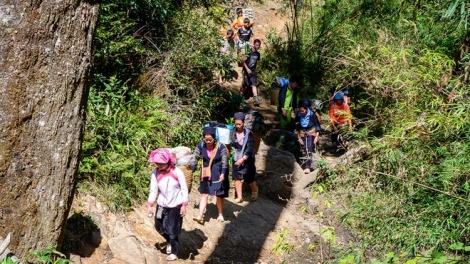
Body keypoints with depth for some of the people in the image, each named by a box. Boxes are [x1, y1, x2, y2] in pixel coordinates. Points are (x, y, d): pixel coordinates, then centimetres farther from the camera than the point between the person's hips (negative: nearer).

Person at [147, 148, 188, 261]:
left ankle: (174, 253, 21)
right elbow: (153, 191, -2)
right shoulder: (155, 173, -9)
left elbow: (184, 189, -11)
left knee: (173, 231, 1)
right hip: (162, 205, 4)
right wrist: (149, 205, -7)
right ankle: (170, 242, 44)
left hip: (175, 206, -4)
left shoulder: (177, 172, -18)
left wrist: (184, 205, -13)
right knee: (159, 227, 14)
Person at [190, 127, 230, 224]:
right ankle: (200, 216, -4)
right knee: (204, 194, -1)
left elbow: (225, 162, -15)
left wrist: (223, 174, -23)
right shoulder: (201, 146, -10)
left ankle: (220, 214, 28)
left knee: (219, 195, 10)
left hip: (218, 174, -2)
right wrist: (191, 170, -8)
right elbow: (195, 158, -3)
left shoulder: (220, 147, -17)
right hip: (206, 174, 2)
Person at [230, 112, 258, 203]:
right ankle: (239, 197, 7)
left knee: (249, 178, 7)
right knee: (236, 177, -2)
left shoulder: (248, 134, -14)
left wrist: (242, 159, -23)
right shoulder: (233, 133, -3)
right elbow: (231, 145, 9)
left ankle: (255, 190, 37)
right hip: (236, 159, 3)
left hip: (247, 159, -3)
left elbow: (250, 149, -16)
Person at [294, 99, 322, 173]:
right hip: (302, 134, 4)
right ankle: (304, 167, 14)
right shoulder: (298, 115, -8)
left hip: (311, 133, -4)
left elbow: (317, 126, -9)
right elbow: (297, 128, 3)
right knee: (303, 151, 5)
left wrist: (316, 137, -12)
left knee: (309, 149, -17)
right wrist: (299, 138, 1)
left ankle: (308, 167, -20)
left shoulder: (312, 114, -17)